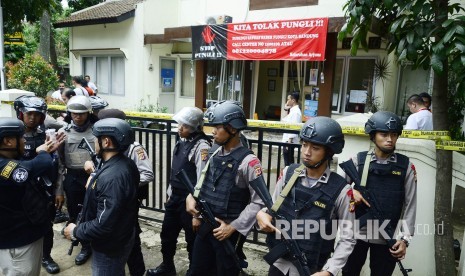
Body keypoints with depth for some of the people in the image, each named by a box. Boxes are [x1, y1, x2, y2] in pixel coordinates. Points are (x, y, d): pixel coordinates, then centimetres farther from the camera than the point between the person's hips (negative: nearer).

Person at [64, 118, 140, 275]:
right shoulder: (125, 163, -3)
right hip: (120, 240, 9)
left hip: (109, 248, -9)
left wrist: (75, 232, -17)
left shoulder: (112, 177, -34)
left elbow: (103, 225, -32)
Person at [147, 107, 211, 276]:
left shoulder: (201, 147, -21)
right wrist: (170, 195, 19)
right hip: (175, 198, 9)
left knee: (193, 240, 10)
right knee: (167, 234, 23)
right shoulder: (182, 142, 6)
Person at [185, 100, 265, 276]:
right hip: (205, 227, 7)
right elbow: (204, 181, 16)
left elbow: (259, 201, -19)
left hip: (227, 230, -6)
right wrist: (191, 196, -4)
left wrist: (233, 227, -18)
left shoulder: (248, 161, -18)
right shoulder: (216, 155, 4)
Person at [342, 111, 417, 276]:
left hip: (386, 238, 0)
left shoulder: (406, 166, -3)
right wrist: (351, 191, -15)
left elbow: (410, 205, -2)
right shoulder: (358, 160, -3)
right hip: (356, 233, 1)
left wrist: (405, 238, -7)